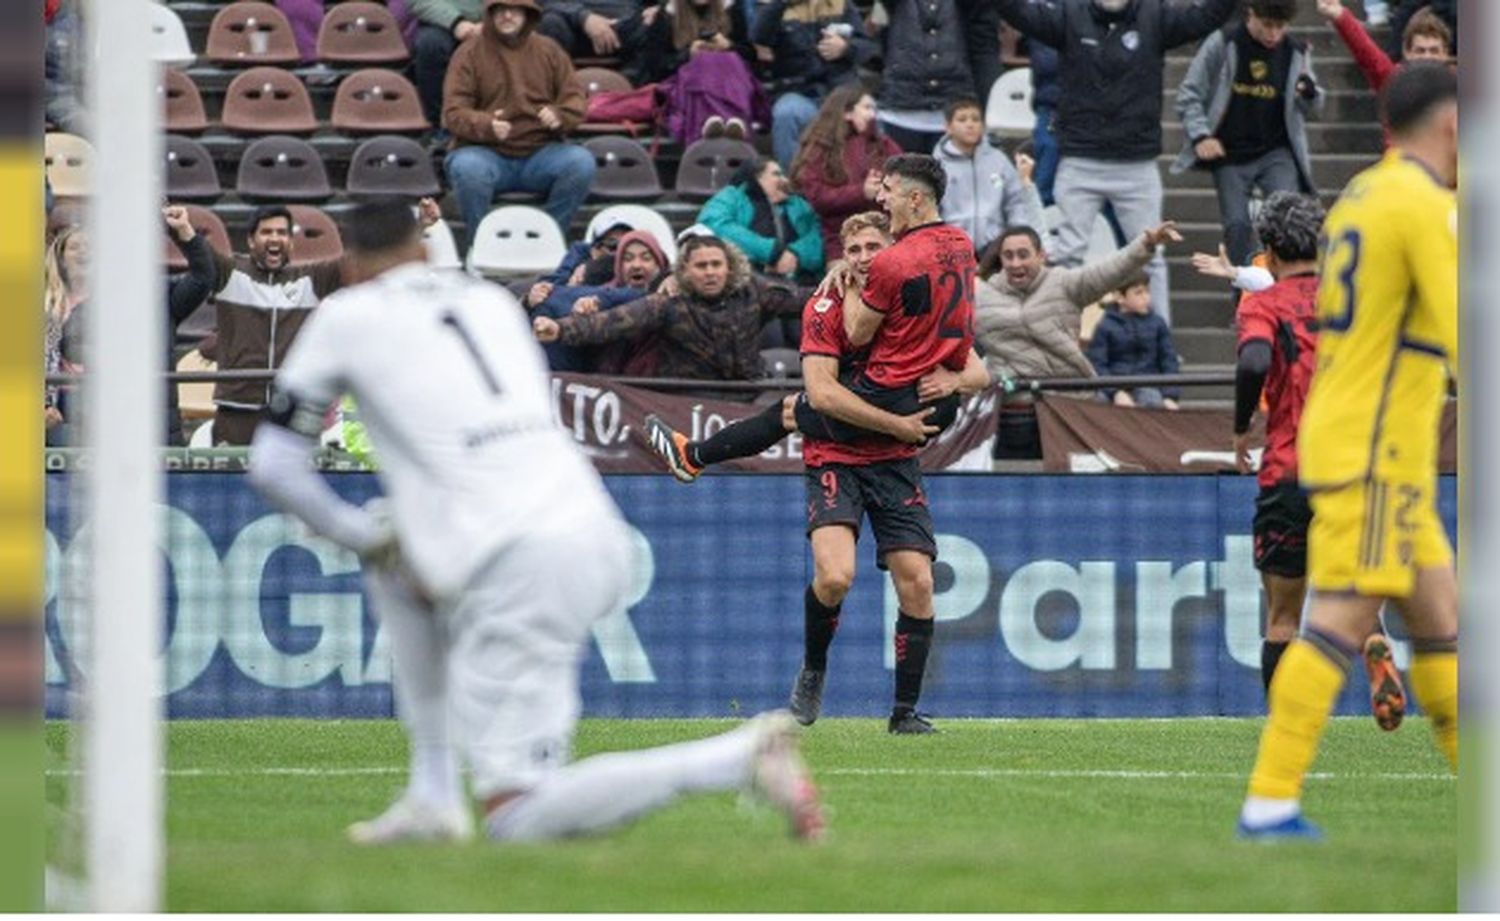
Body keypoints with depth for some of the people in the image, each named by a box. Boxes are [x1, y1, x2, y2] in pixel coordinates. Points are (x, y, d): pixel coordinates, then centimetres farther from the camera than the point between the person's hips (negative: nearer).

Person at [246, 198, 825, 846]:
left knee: (515, 815, -7)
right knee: (393, 550, 31)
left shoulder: (347, 316, 8)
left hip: (516, 570, -7)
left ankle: (740, 758, -22)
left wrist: (359, 534, 19)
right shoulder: (491, 301, 24)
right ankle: (433, 798, 23)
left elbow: (273, 464, 9)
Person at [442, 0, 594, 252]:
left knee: (581, 162, -27)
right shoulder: (469, 54, 2)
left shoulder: (548, 50, 11)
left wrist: (559, 116, -17)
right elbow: (454, 113, -5)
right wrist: (487, 125, -27)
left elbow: (575, 100, 9)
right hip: (487, 153, -2)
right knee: (467, 168, -37)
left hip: (540, 151, 2)